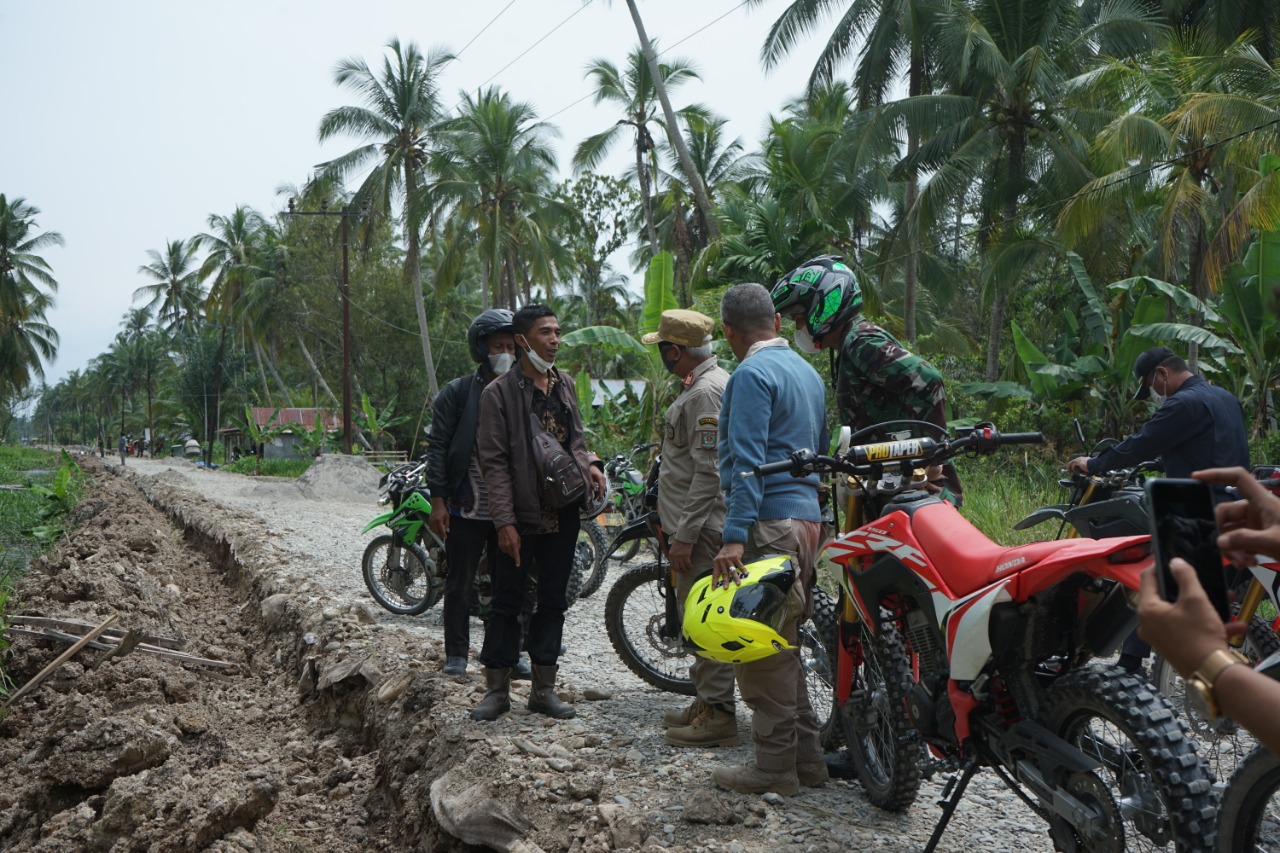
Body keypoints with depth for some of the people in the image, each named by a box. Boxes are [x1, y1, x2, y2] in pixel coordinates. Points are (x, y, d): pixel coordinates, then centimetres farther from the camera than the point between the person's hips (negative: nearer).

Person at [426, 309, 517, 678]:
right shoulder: (457, 393, -2)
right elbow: (438, 448, -4)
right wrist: (438, 500, -10)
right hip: (466, 508, -3)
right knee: (459, 584, 5)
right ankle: (456, 654, 16)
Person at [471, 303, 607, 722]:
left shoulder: (565, 385, 11)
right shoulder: (499, 392, -7)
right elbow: (494, 462, -10)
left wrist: (588, 463, -5)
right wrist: (505, 521, -15)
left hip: (562, 516, 5)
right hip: (520, 518, -5)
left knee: (553, 602, 10)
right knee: (506, 603, 2)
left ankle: (544, 689, 21)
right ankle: (497, 689, 15)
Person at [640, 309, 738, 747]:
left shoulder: (707, 391, -17)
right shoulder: (701, 385, 17)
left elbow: (709, 471, -23)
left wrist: (685, 536, -23)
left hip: (702, 529, -11)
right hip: (694, 526, 11)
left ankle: (719, 714, 2)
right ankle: (706, 700, 29)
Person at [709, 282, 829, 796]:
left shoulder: (752, 374, -10)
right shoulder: (807, 371, 19)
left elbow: (748, 459, -20)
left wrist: (735, 535, -24)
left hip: (769, 522, -9)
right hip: (808, 518, 10)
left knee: (760, 649, -3)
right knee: (783, 644, 16)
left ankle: (775, 766, 3)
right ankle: (806, 756, 22)